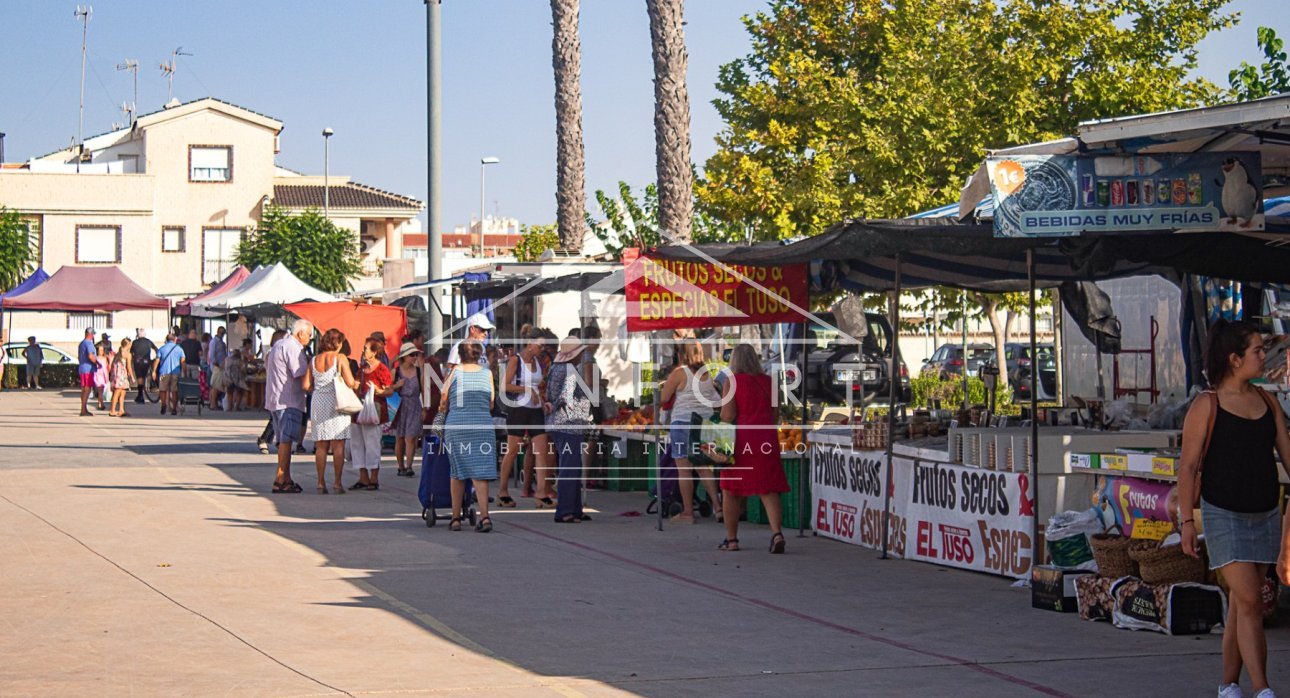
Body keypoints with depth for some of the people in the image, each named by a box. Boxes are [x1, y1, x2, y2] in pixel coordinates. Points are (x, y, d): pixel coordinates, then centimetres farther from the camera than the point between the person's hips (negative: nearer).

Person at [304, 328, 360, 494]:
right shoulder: (340, 358, -5)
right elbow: (350, 382, -10)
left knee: (321, 446, 6)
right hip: (336, 402, -4)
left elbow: (306, 386, 4)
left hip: (318, 402, 4)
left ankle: (321, 482, 4)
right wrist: (357, 385, 11)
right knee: (338, 445, -1)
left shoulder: (314, 361, 7)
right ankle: (337, 482, -4)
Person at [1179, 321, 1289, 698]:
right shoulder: (1206, 406, -8)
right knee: (1249, 602, -12)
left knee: (1240, 604, 10)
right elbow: (1188, 465, -8)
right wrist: (1186, 520, -12)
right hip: (1224, 515, -5)